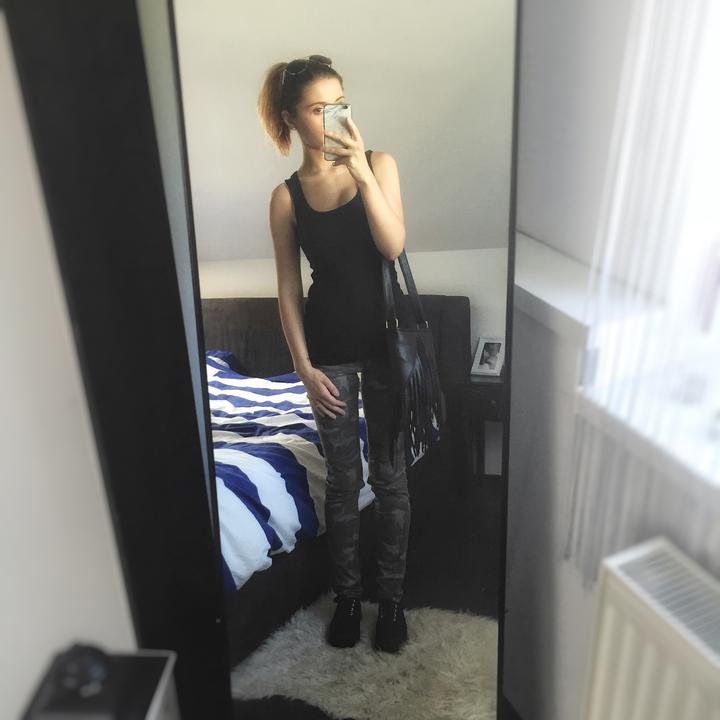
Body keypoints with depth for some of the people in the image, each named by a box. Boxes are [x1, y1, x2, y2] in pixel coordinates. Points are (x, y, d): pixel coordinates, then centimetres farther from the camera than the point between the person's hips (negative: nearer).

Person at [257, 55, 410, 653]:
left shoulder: (379, 164, -1)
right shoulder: (286, 196, 0)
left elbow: (393, 246, -14)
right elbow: (289, 289, 1)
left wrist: (362, 172, -23)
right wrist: (305, 368, -4)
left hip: (386, 341, 0)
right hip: (329, 350, 0)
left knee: (389, 476, 9)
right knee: (343, 479, 11)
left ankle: (392, 595, 28)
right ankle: (348, 593, 32)